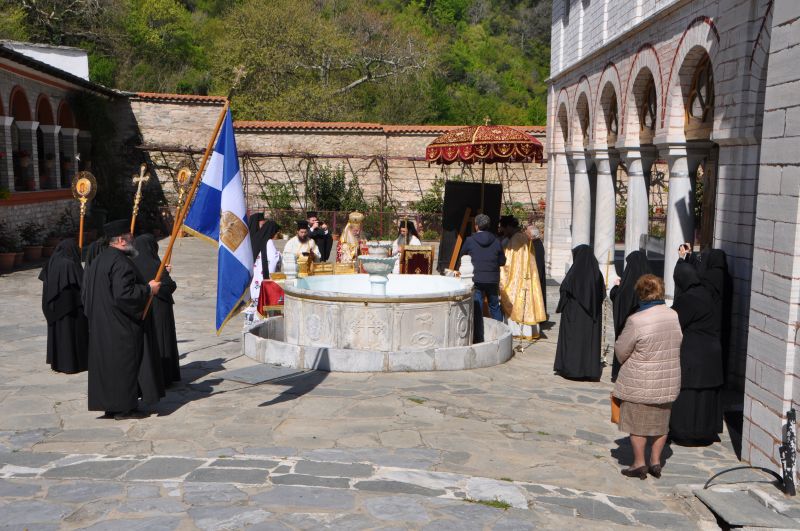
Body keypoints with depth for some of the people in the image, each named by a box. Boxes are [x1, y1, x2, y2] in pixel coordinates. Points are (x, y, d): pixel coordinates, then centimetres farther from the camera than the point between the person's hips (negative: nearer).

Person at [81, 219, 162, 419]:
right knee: (124, 363, -1)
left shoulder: (97, 262, 12)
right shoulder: (120, 262, -19)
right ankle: (123, 407, 5)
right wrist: (148, 289, -15)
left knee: (105, 363, 12)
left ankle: (109, 405, 19)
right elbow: (124, 294, -27)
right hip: (121, 326, -9)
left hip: (100, 327, 9)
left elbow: (85, 295, 18)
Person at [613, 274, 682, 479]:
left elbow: (620, 351, -12)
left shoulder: (636, 321, -21)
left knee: (637, 424, 8)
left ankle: (639, 464, 15)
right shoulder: (674, 316, -3)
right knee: (660, 422, 17)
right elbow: (677, 345, 9)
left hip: (640, 383, -5)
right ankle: (656, 462, 24)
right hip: (668, 382, 6)